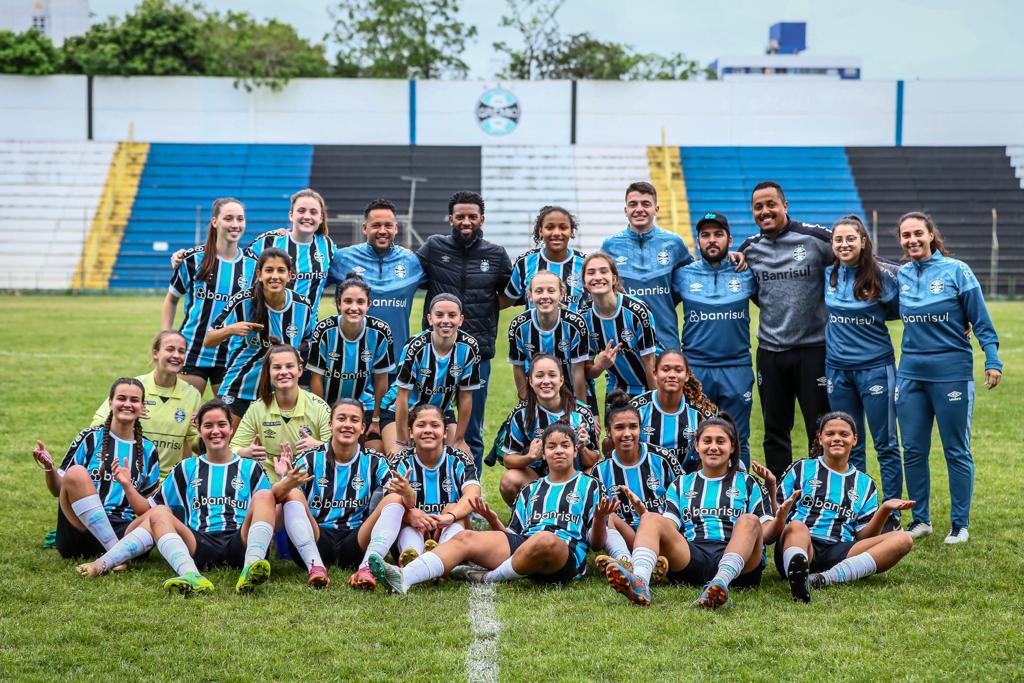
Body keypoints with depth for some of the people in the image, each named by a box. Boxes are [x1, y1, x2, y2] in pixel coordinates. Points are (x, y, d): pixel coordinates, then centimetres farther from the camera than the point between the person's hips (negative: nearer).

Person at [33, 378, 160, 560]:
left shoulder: (148, 450, 16)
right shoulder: (91, 438, 9)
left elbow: (147, 510, 10)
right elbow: (59, 490, 9)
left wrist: (127, 486, -9)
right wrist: (49, 468, -13)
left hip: (124, 530, 1)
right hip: (79, 530, 0)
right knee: (76, 472, -30)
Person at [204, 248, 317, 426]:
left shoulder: (303, 307, -6)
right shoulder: (243, 302, -13)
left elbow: (307, 343, 15)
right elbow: (208, 342, -7)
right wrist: (230, 330, -25)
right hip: (238, 390, -2)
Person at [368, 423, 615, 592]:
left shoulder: (588, 486, 16)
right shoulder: (531, 490, 29)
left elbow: (596, 543, 7)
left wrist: (600, 519, -14)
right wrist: (494, 521, 4)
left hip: (568, 555, -5)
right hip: (523, 544, 5)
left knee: (544, 539, -41)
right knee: (465, 537, -18)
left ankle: (488, 578, -21)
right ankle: (404, 577, -40)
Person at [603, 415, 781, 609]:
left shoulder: (747, 483, 23)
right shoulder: (681, 485, 26)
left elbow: (766, 534, 13)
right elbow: (668, 529, 14)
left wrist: (780, 518, -10)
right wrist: (642, 511, -5)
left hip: (739, 563, -1)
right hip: (691, 557, 1)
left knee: (749, 520, -30)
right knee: (652, 519, -21)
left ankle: (721, 583, -56)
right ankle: (639, 582, -51)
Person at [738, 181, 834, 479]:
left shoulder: (815, 238, -6)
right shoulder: (750, 248, 6)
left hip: (812, 346, -4)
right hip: (770, 350, 4)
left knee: (821, 430, 2)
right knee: (775, 432, 10)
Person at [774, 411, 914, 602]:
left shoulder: (864, 483, 24)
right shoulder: (802, 468, 20)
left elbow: (863, 537, 16)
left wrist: (884, 510, -1)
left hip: (838, 554, 2)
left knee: (902, 539, -20)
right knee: (797, 526, -36)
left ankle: (824, 578, -39)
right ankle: (796, 575, -70)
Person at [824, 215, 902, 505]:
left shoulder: (881, 277, -9)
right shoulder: (828, 275, 3)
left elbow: (899, 310, 2)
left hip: (875, 367, -4)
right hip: (837, 369, 4)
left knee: (885, 444, 0)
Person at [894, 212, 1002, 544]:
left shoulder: (956, 270, -7)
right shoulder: (900, 275, 5)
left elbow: (981, 321, -6)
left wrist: (992, 360, -12)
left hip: (952, 373, -4)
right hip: (911, 373, 4)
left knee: (957, 451, 4)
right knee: (913, 450, 8)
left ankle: (959, 524, 13)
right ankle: (920, 519, 20)